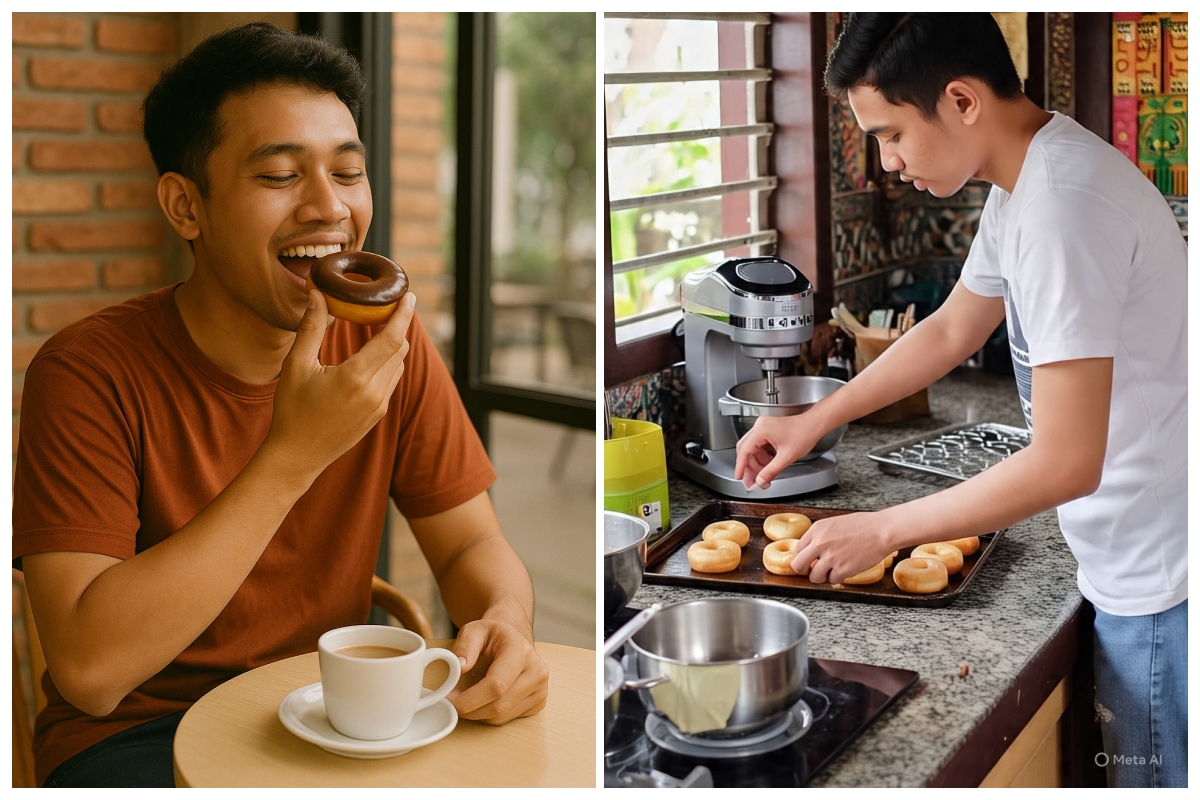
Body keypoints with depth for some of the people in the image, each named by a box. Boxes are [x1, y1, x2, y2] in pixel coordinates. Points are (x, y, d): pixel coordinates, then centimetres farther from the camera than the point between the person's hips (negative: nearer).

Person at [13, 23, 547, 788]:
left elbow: (472, 544, 2)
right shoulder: (90, 373, -16)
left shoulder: (388, 347, -4)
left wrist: (505, 621, -23)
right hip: (136, 730, -3)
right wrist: (295, 456, -30)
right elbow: (88, 670, -23)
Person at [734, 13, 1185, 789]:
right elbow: (952, 329, 18)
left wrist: (881, 531, -18)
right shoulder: (1027, 177, 4)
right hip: (1138, 562, 9)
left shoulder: (1062, 202, -27)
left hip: (1159, 574, -9)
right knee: (1138, 761, 21)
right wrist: (815, 421, 15)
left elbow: (1066, 463, -28)